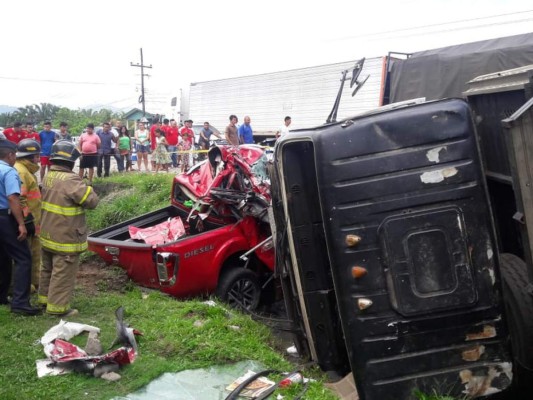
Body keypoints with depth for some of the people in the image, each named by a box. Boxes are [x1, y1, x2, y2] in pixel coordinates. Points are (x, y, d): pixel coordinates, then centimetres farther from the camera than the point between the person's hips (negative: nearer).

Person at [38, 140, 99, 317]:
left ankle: (45, 298, 37)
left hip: (47, 235, 9)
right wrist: (87, 188, -2)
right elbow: (92, 201, -21)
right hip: (65, 238, -9)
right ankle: (57, 306, 11)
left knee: (48, 269, 23)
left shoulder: (49, 177, 4)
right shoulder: (70, 180, -24)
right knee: (63, 274, 3)